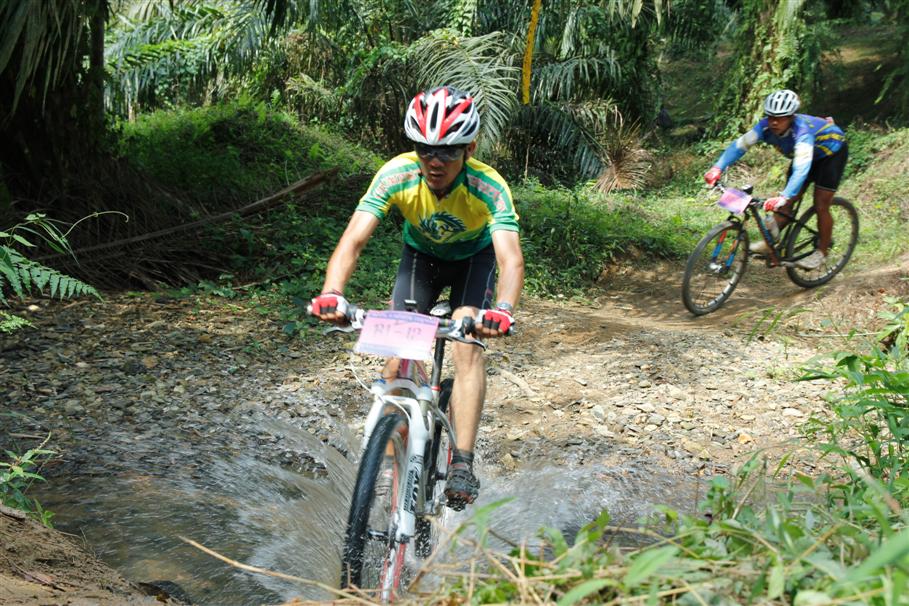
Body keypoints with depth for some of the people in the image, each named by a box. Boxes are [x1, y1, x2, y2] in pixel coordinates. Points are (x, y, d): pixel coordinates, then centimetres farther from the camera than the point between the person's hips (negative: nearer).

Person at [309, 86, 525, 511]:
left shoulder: (489, 188, -35)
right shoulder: (396, 175, -32)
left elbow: (511, 258, -46)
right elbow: (353, 240, -38)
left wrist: (502, 310, -66)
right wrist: (331, 294, -56)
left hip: (474, 256, -1)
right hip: (420, 253, 2)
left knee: (466, 344, -25)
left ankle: (462, 463, -20)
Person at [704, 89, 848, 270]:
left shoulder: (801, 131, -43)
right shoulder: (766, 126, -27)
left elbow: (801, 169, -53)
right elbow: (740, 145, -27)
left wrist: (783, 197, -66)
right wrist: (718, 168, -41)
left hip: (832, 151, -6)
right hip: (805, 153, 6)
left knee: (821, 206, -7)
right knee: (788, 202, -2)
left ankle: (821, 252, 8)